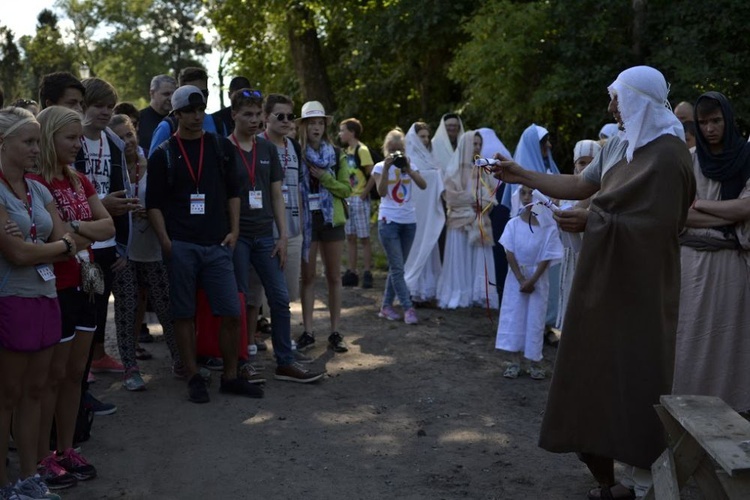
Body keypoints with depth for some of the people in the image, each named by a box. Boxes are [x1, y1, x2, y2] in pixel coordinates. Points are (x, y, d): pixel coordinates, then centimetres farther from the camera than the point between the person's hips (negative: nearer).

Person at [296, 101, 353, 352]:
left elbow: (347, 189, 1)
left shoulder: (336, 155, 4)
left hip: (332, 220, 1)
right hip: (306, 220, -1)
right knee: (307, 277, 4)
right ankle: (308, 332, 9)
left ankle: (335, 332, 10)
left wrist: (324, 178, -12)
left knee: (334, 277, 4)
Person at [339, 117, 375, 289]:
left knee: (363, 238, -3)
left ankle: (367, 274, 2)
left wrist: (364, 194, -16)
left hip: (359, 199, -8)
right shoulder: (347, 151, 12)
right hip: (347, 199, 8)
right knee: (350, 237, 9)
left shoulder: (362, 150, -11)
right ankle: (351, 273, 13)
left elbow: (373, 175, -17)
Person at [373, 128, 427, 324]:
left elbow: (423, 185, -8)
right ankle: (408, 308, -6)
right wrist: (386, 168, -19)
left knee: (396, 267, 9)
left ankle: (386, 306, 17)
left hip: (409, 221, 4)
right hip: (389, 221, -4)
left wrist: (408, 169, -16)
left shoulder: (410, 166, 8)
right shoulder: (380, 167, 0)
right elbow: (381, 192, -14)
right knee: (397, 268, -8)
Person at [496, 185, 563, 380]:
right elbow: (510, 253, -6)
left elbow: (547, 258, -10)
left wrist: (532, 280, -14)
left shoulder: (548, 226, -10)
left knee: (535, 319, 2)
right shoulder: (513, 224, -5)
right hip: (516, 277, 2)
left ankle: (535, 362, 11)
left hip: (538, 278, -2)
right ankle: (515, 361, 10)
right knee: (514, 317, 2)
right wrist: (521, 279, -13)